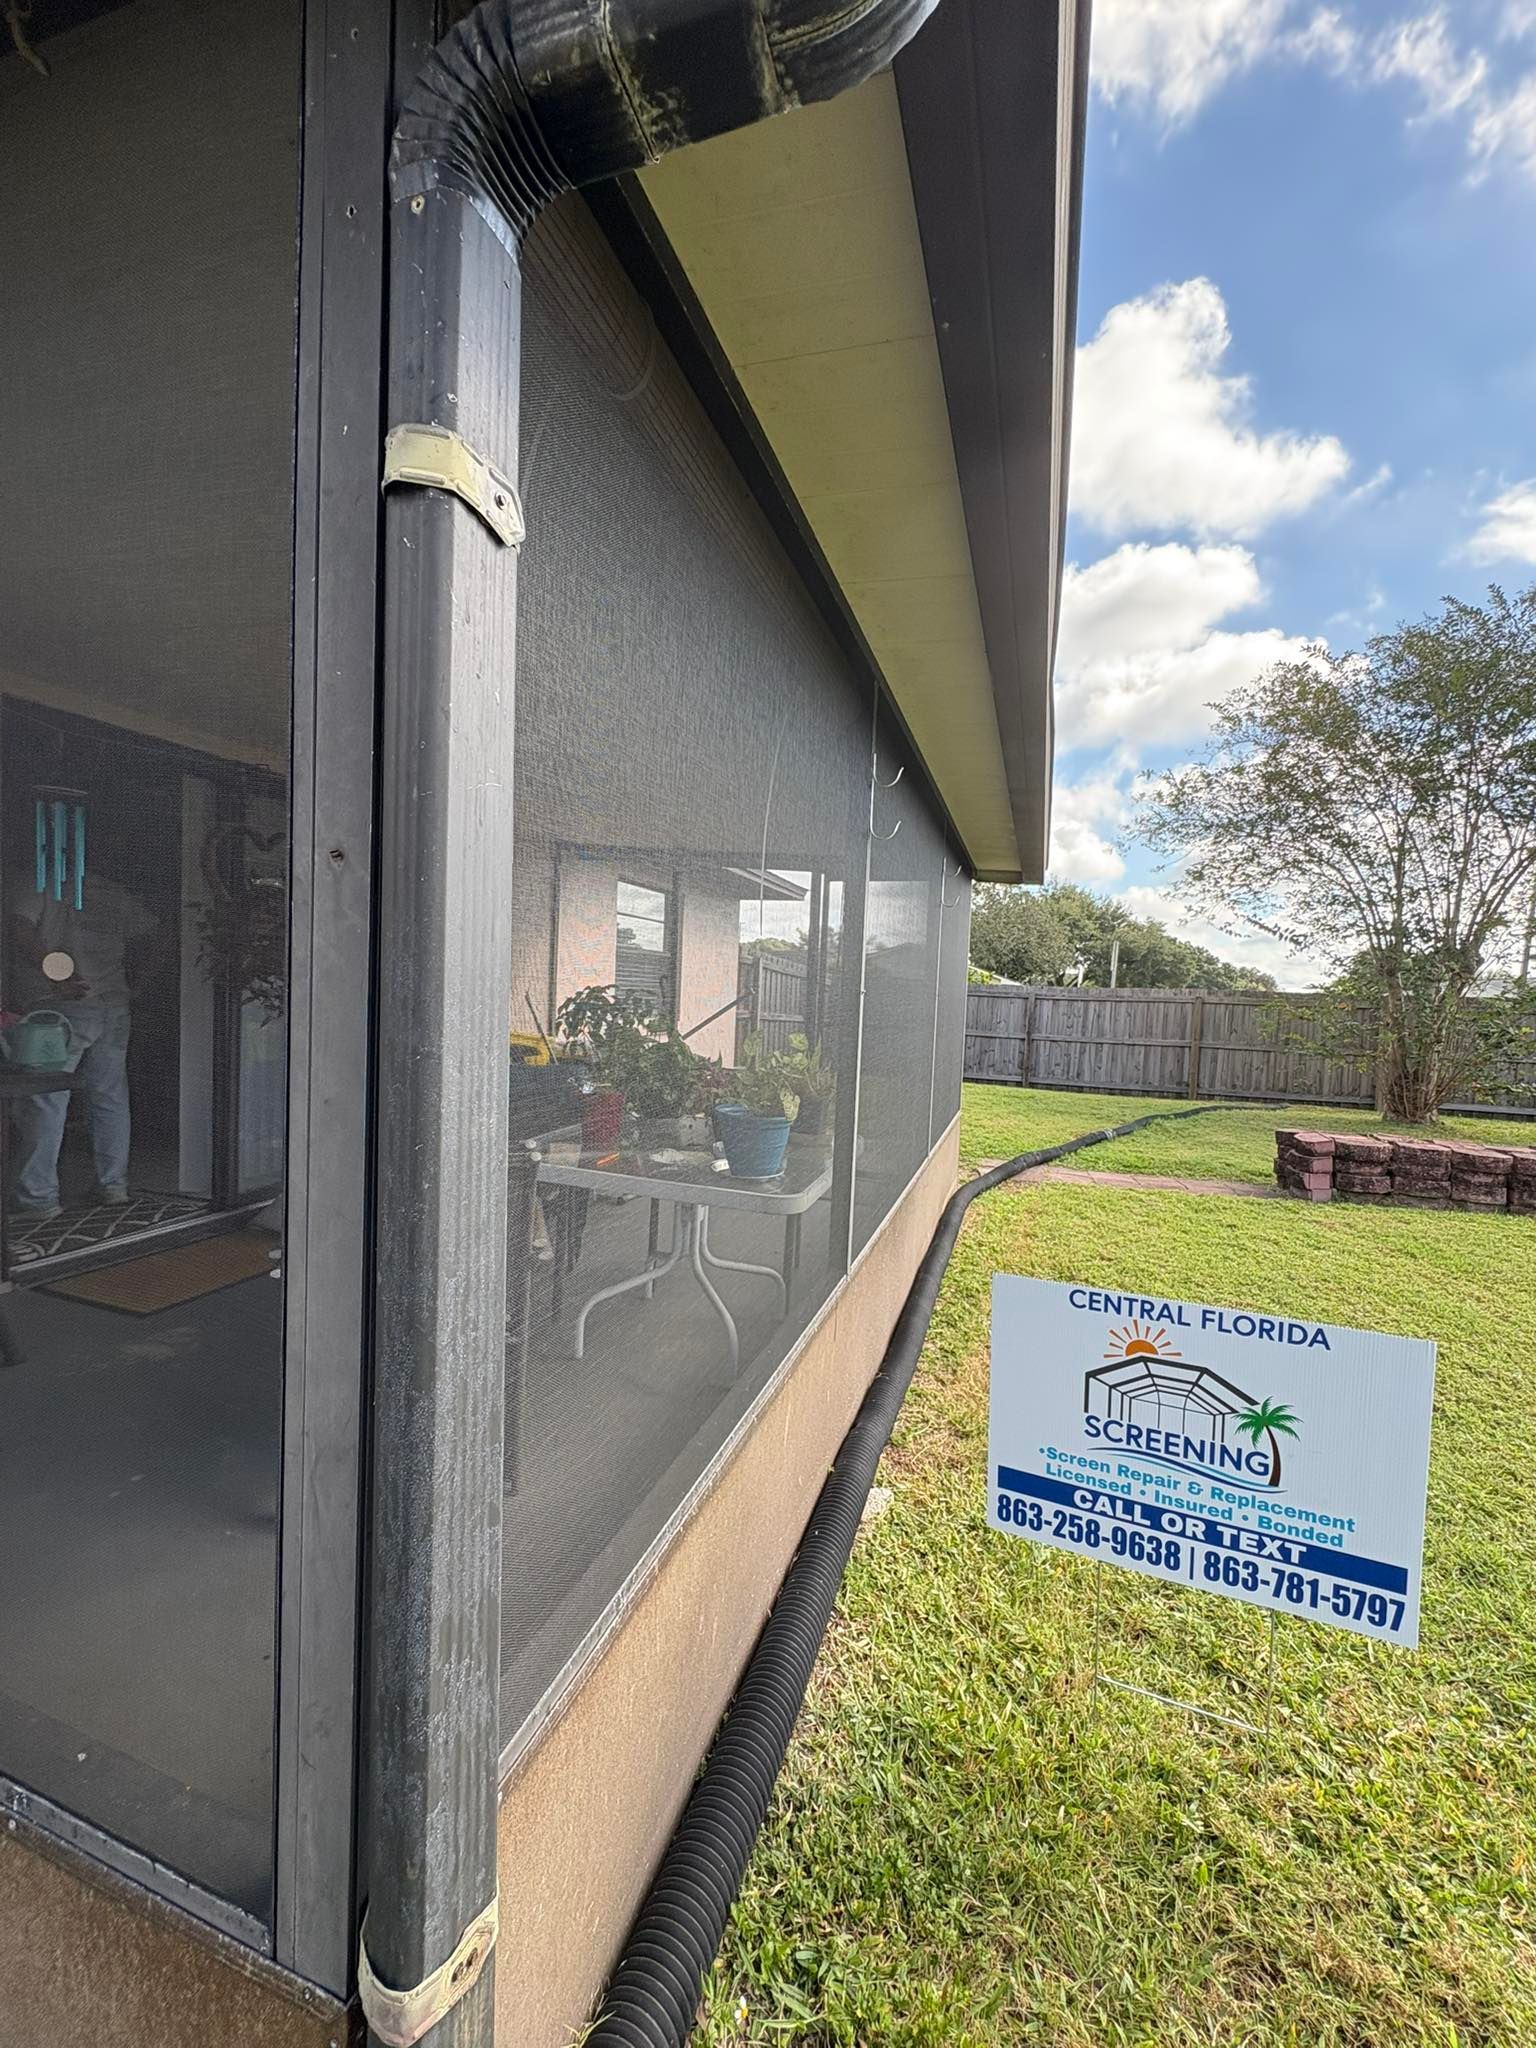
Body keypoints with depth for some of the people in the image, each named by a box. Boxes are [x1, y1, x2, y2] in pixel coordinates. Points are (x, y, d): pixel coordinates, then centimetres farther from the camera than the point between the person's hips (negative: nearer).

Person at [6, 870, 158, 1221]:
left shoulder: (37, 889, 0)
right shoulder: (117, 894, 12)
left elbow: (21, 931, -17)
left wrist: (55, 975, -17)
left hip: (61, 1007, -4)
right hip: (114, 1007, 5)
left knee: (45, 1102, 0)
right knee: (111, 1097, 11)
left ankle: (37, 1197, 2)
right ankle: (114, 1185, 18)